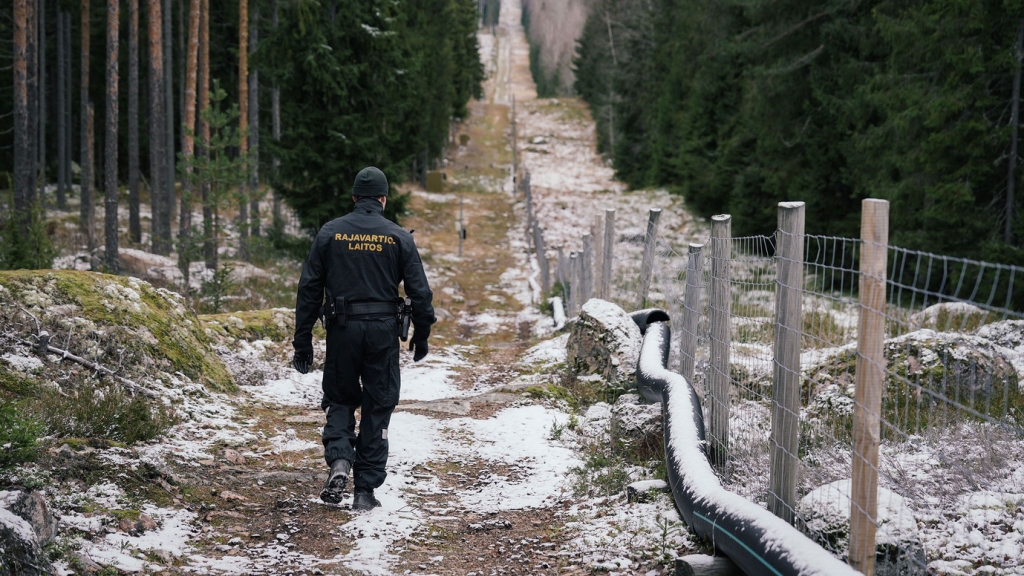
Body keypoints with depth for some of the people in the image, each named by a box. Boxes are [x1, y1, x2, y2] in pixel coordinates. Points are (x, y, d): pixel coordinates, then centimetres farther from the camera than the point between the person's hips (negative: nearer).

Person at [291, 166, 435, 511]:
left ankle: (339, 459, -9)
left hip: (342, 328, 1)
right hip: (383, 329, -1)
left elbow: (309, 288, 1)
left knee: (339, 399, 17)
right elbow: (420, 291, -1)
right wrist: (421, 336, 12)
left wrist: (303, 341, 5)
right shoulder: (399, 237, 0)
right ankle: (365, 491, 9)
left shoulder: (330, 233, 3)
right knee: (377, 408, 8)